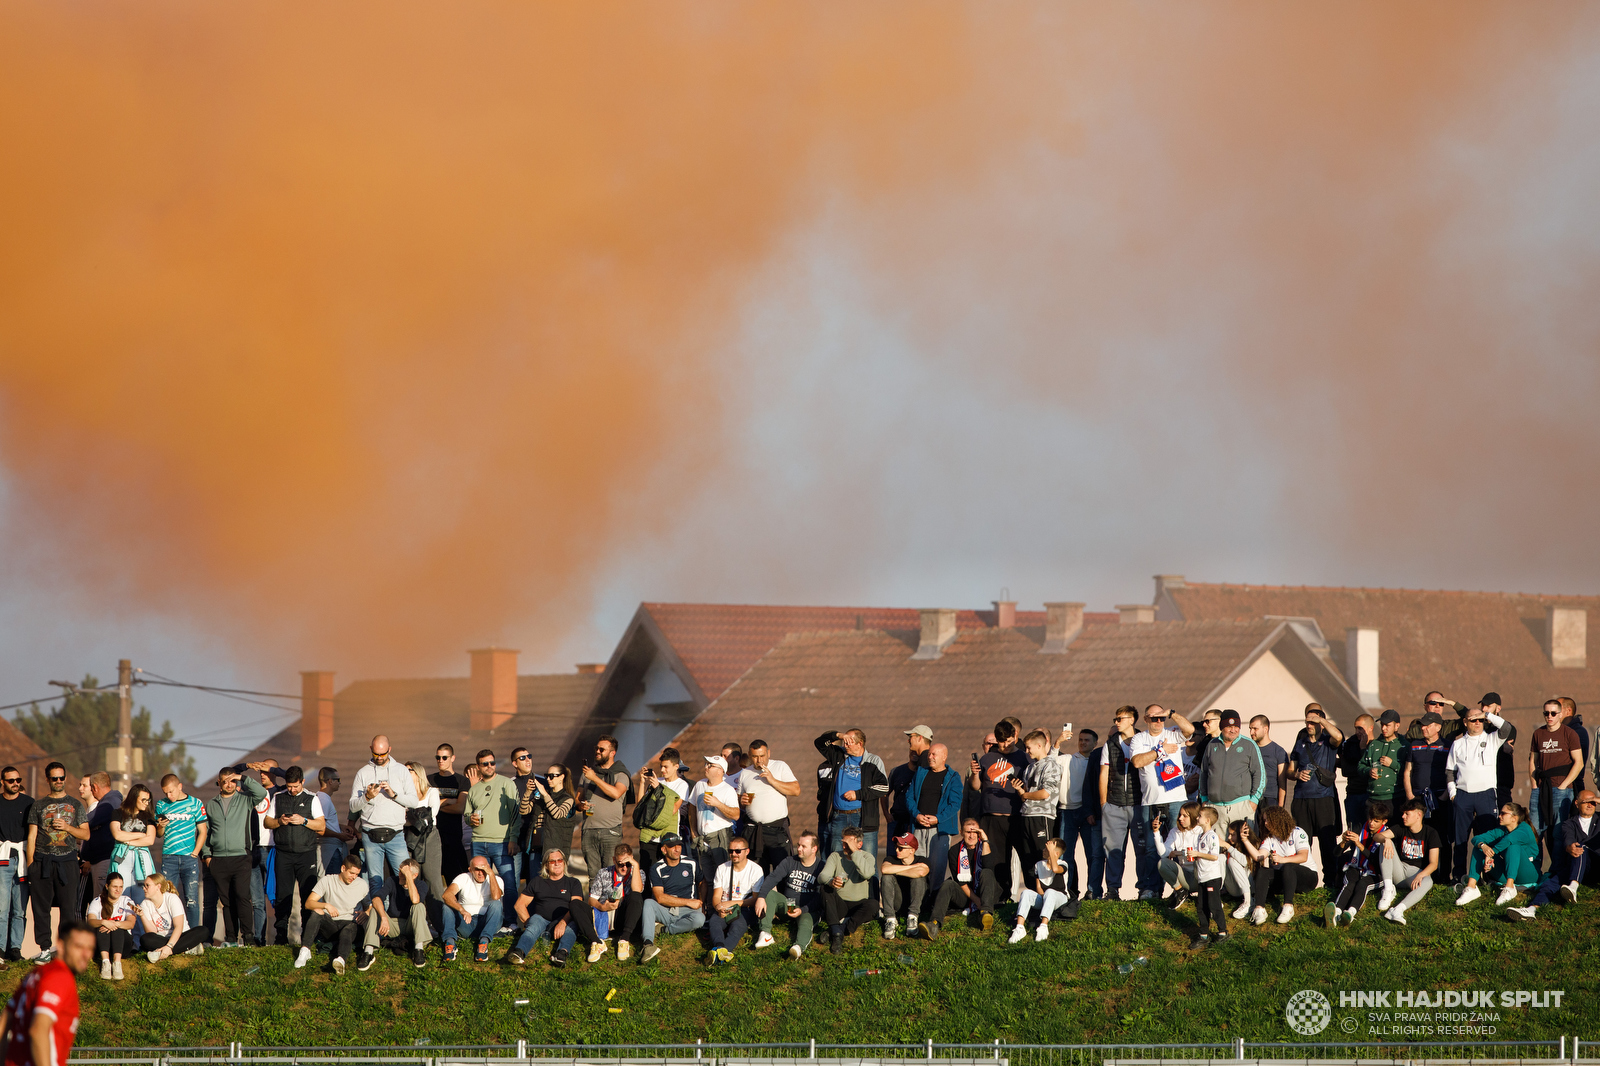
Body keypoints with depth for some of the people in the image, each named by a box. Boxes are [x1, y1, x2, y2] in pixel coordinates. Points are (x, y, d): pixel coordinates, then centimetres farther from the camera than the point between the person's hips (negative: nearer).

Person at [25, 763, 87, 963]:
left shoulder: (75, 805, 12)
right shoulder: (38, 806, 11)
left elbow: (86, 834, 9)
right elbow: (32, 837, 8)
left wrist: (67, 827, -7)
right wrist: (30, 864, 0)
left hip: (67, 860, -1)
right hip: (42, 861, 1)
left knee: (68, 907, -3)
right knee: (41, 907, -1)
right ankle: (45, 948, 4)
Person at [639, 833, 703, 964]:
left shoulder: (691, 865, 6)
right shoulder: (657, 869, 1)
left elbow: (702, 884, 23)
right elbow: (660, 898, -10)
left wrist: (702, 907, 10)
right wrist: (689, 902, -12)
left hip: (685, 913, 0)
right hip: (665, 912, 0)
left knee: (699, 919, -34)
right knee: (648, 903, -32)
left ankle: (663, 929, -18)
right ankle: (648, 944, -50)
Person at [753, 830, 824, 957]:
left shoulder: (820, 868, -6)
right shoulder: (790, 862, 4)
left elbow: (819, 899, -12)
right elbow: (772, 878, -10)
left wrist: (802, 910, -26)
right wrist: (761, 898, -28)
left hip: (809, 909, -4)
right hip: (787, 904, 4)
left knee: (806, 923, -37)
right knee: (769, 894, -22)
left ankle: (799, 946, -69)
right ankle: (765, 934, -31)